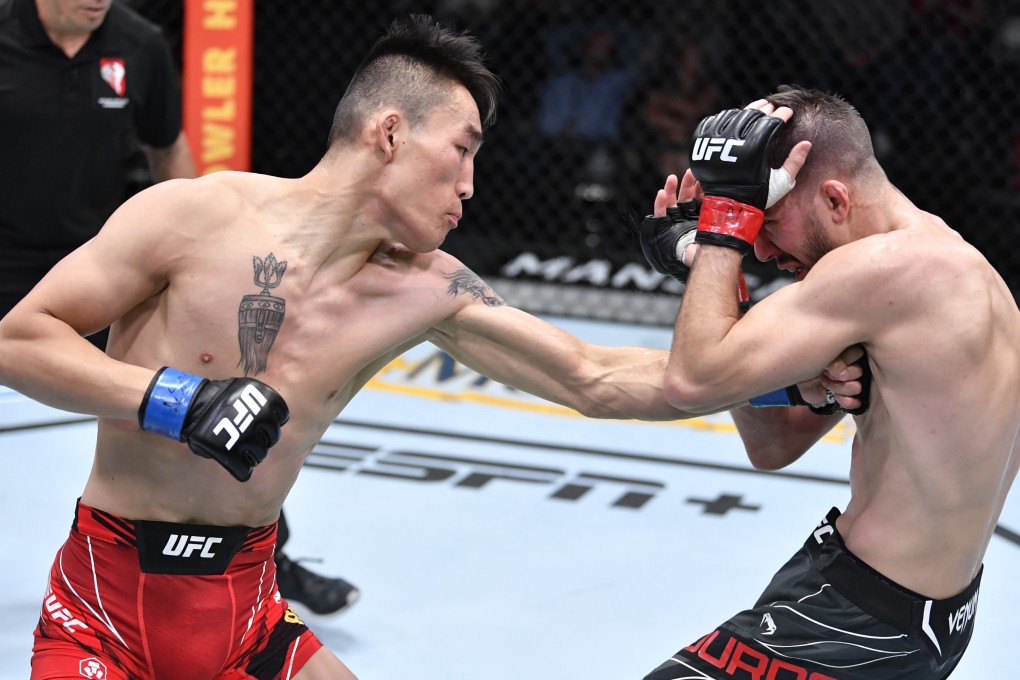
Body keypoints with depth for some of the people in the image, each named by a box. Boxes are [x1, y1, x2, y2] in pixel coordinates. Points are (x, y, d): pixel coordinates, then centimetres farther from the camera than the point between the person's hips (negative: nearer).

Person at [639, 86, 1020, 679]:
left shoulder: (887, 266, -23)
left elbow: (693, 381, -24)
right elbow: (775, 445, 9)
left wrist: (729, 210, -16)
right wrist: (715, 248, 2)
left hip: (868, 624, -10)